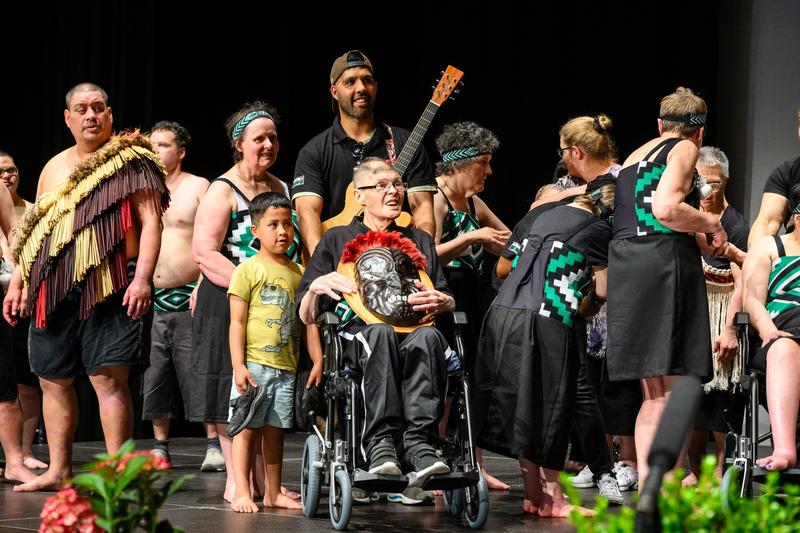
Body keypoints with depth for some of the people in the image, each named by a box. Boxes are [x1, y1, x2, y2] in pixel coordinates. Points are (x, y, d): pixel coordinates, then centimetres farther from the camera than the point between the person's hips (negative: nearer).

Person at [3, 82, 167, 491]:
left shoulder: (130, 160, 0)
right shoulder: (54, 167, 20)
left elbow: (150, 221, -8)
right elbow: (34, 232, 24)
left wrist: (142, 277, -19)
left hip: (109, 289, -7)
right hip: (54, 291, 7)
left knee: (108, 378, -12)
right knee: (53, 379, 10)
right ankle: (58, 470, 20)